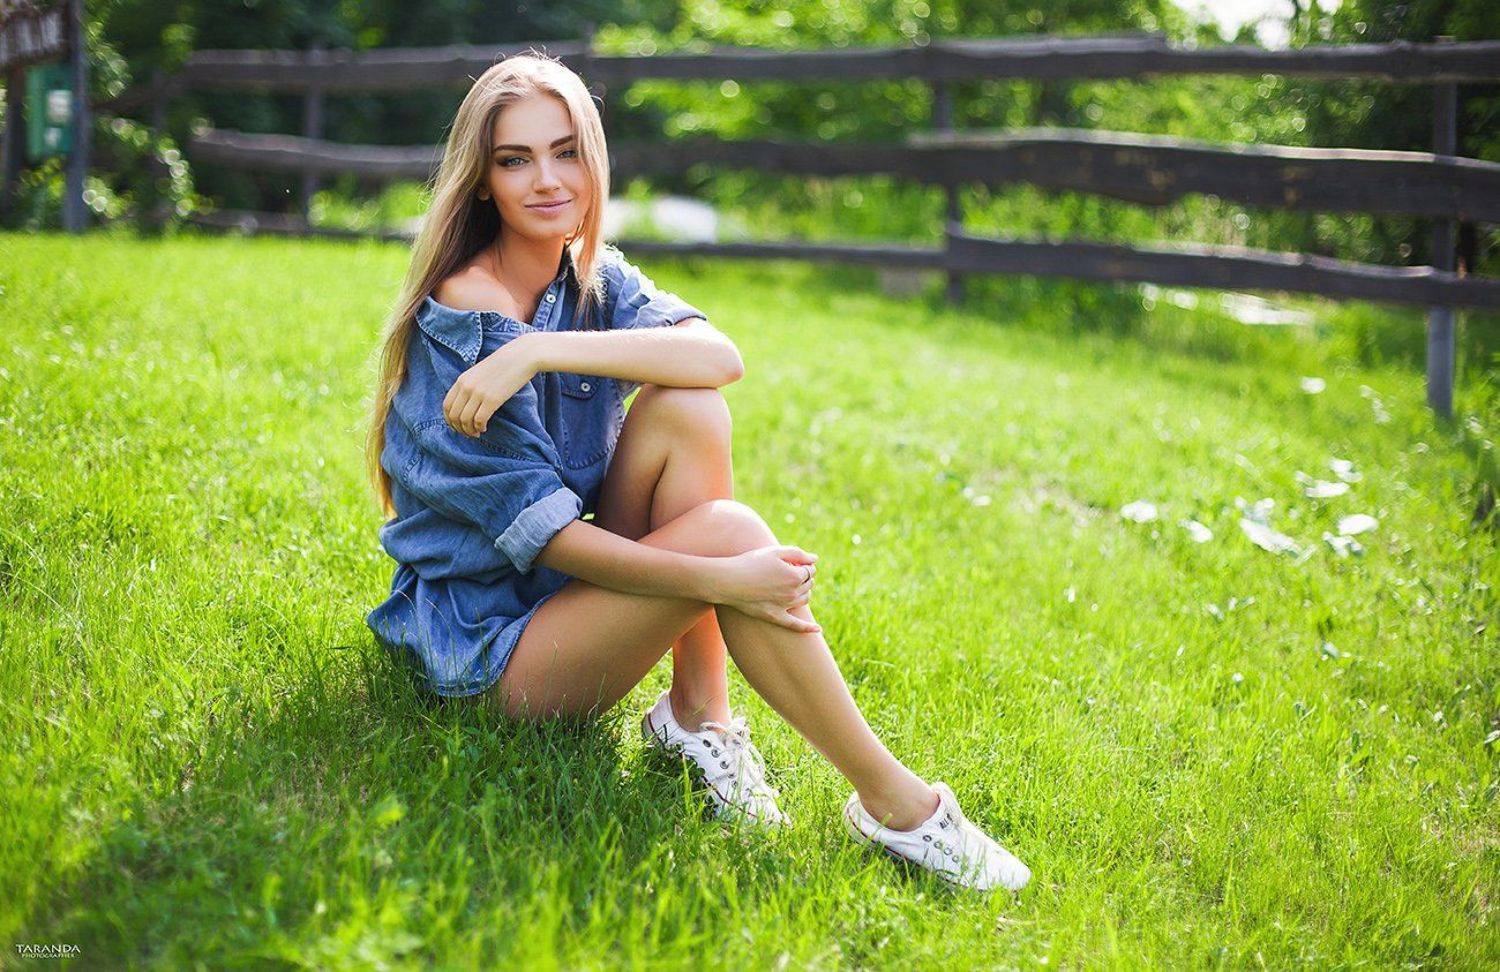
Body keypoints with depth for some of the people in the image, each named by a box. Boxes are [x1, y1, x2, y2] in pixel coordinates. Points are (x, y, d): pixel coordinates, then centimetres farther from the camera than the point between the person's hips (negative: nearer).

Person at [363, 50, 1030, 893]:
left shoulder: (595, 280, 4)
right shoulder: (459, 321, -17)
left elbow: (721, 357, -18)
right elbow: (544, 532, -22)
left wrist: (538, 353, -28)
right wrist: (718, 580, -31)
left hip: (574, 593, 6)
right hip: (486, 646, -6)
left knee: (686, 410, -17)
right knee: (728, 530, -27)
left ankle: (698, 709, -13)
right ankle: (892, 803, -18)